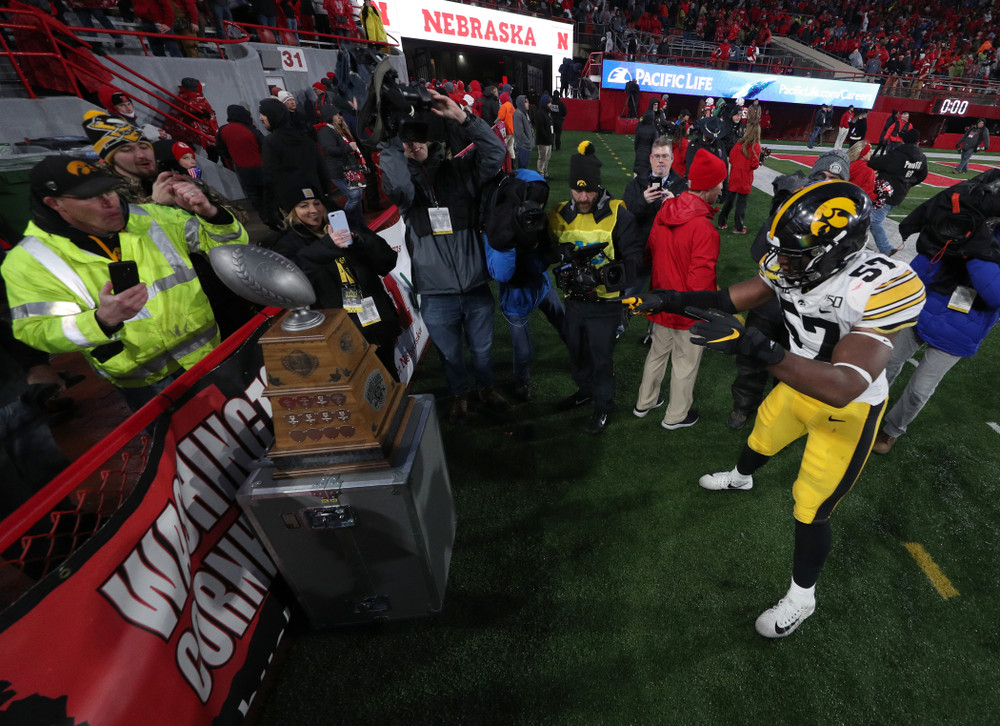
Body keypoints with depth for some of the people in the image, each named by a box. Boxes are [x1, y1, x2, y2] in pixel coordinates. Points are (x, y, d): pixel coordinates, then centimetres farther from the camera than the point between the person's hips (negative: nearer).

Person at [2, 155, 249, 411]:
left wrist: (208, 212, -23)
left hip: (209, 355, 3)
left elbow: (231, 243, 0)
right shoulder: (29, 260, -9)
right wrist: (103, 321, -37)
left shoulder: (150, 218, -2)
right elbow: (38, 333, -16)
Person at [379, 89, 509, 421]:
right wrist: (393, 135, -28)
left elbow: (495, 152, -15)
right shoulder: (403, 180, -3)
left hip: (476, 287, 1)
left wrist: (461, 117, -26)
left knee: (483, 347, 21)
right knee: (450, 353, 19)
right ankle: (459, 392, 48)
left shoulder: (458, 170, -1)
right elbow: (399, 185, -27)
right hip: (436, 295, 0)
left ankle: (486, 387, 49)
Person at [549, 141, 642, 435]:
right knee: (577, 350, 22)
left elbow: (633, 255, -13)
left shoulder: (618, 214, -15)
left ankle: (603, 405, 33)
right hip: (574, 298, 5)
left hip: (605, 301, -4)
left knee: (601, 357, 9)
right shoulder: (559, 215, -3)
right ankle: (585, 390, 49)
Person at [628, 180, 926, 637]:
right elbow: (728, 299, -8)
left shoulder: (881, 289, -36)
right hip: (799, 384, 6)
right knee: (761, 438, 30)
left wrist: (752, 345, -55)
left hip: (848, 408, -6)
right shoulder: (793, 265, -17)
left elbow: (841, 388, -45)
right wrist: (667, 299, -20)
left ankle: (801, 599, 30)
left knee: (810, 510, 4)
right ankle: (740, 479, 66)